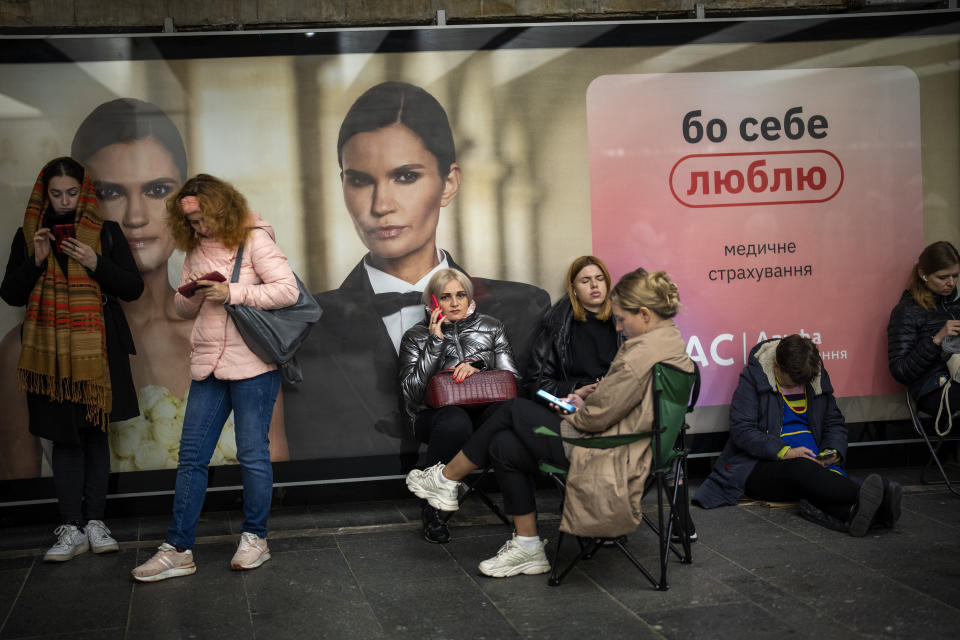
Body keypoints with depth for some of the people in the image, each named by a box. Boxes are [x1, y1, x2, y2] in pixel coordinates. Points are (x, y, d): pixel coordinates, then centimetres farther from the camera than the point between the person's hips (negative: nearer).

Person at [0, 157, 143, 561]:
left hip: (97, 349, -1)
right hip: (50, 351, 1)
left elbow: (133, 288, 2)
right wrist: (35, 261, -8)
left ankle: (95, 521, 10)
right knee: (64, 437, 0)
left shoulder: (106, 232, 5)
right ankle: (71, 528, 2)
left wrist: (95, 263, -13)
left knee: (95, 433, 2)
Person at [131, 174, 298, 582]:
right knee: (191, 456, 5)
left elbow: (289, 290, -15)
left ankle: (255, 537, 20)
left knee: (252, 454, 4)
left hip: (252, 365, -6)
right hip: (208, 365, 6)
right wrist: (189, 294, -5)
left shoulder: (254, 241, -6)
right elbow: (184, 309, 18)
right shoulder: (196, 250, 13)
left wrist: (233, 293, -18)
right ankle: (178, 550, 10)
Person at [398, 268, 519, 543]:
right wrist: (435, 342, -8)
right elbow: (412, 392, -4)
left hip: (485, 409, 1)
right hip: (436, 414, -1)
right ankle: (432, 509, -22)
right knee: (456, 422, -40)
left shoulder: (491, 328, 14)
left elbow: (511, 378, 7)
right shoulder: (416, 337, 9)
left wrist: (477, 369, -12)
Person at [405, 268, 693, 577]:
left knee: (514, 411, 3)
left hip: (610, 457, -10)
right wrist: (585, 404, 11)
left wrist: (573, 414, 2)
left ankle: (446, 479, 19)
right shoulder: (672, 340, 9)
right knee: (504, 445, 9)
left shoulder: (643, 353, -23)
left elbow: (597, 416, -19)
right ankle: (528, 547, 16)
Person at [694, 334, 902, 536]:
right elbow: (741, 430, -12)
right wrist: (785, 452, -23)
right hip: (761, 466, -5)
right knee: (802, 468, -39)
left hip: (812, 462, 5)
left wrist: (833, 451, -1)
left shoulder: (818, 376, 12)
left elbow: (834, 422, 22)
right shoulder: (753, 377, -4)